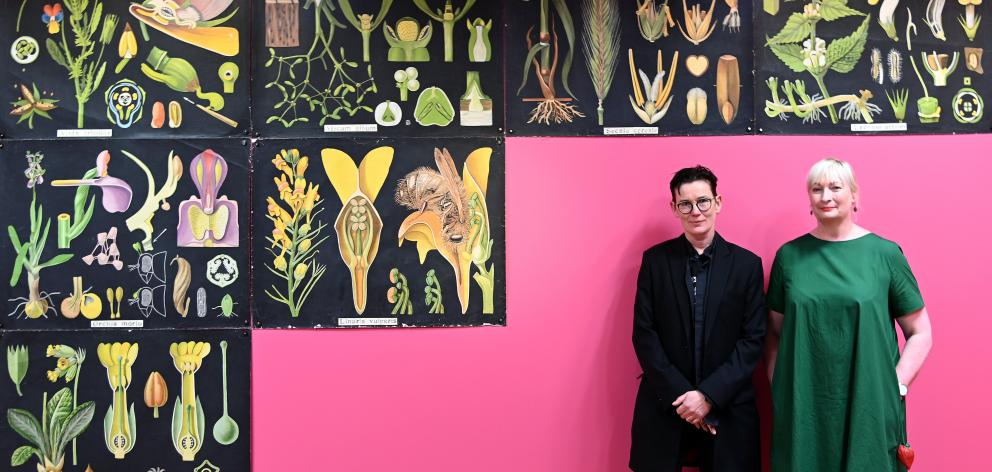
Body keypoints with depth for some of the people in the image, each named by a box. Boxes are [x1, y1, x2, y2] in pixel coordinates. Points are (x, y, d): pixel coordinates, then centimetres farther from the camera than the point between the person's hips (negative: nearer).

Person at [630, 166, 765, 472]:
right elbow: (644, 333, -3)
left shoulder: (747, 264, 0)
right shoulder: (655, 260, 1)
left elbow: (753, 338, -4)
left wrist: (709, 395, -13)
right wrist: (679, 393, -11)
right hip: (664, 405, 0)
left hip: (727, 407, 0)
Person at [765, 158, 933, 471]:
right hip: (802, 407, 1)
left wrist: (896, 385, -6)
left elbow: (921, 333, 4)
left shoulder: (885, 253, -1)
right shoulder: (790, 255, 4)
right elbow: (775, 333, 10)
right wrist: (777, 388, 1)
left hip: (870, 406, -1)